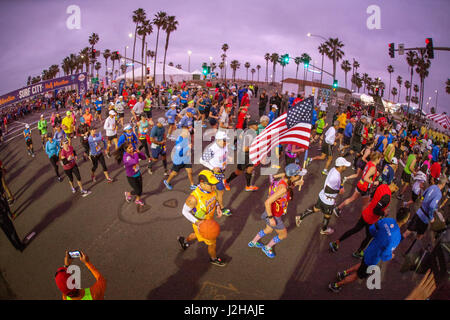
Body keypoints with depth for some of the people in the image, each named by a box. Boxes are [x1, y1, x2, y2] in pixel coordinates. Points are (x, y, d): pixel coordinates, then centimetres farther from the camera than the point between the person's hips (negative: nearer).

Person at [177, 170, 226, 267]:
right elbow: (185, 211, -22)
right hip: (201, 225, -6)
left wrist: (217, 207, -11)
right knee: (212, 243, 13)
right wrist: (197, 222, -31)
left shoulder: (211, 189, -18)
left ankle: (184, 240, 62)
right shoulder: (194, 197, -37)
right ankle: (214, 259, 45)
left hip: (209, 219, 6)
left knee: (198, 235, 33)